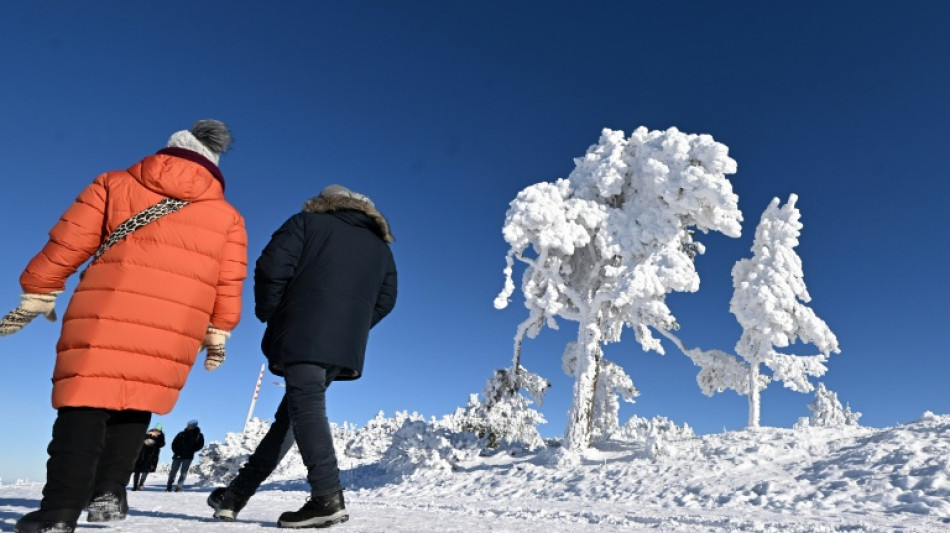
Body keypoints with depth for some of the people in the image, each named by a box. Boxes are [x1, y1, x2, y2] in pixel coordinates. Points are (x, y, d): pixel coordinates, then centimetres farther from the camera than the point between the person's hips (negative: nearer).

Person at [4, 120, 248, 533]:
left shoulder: (116, 184, 11)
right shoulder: (228, 217, 12)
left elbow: (67, 245, 8)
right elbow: (229, 284, 10)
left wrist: (35, 297, 16)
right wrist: (218, 334, 17)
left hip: (104, 318, -1)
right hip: (174, 335, 2)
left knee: (84, 406, 2)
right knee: (135, 407, 17)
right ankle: (110, 492, 12)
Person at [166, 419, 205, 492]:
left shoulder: (198, 435, -1)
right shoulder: (181, 434, 2)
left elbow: (200, 445, 2)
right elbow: (174, 444, 8)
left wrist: (191, 450, -7)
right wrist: (176, 451, -4)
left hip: (188, 456, -2)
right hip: (178, 455, 2)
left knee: (184, 472, -7)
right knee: (173, 471, 2)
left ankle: (179, 487, -6)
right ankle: (169, 487, 11)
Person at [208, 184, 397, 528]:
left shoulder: (307, 222, 9)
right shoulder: (380, 247, 22)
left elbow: (272, 267, -3)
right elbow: (385, 300, 14)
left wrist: (268, 313, 10)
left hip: (302, 336, -5)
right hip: (346, 347, 5)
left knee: (305, 408, -11)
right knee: (290, 414, 11)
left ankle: (328, 496, -23)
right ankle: (236, 495, 17)